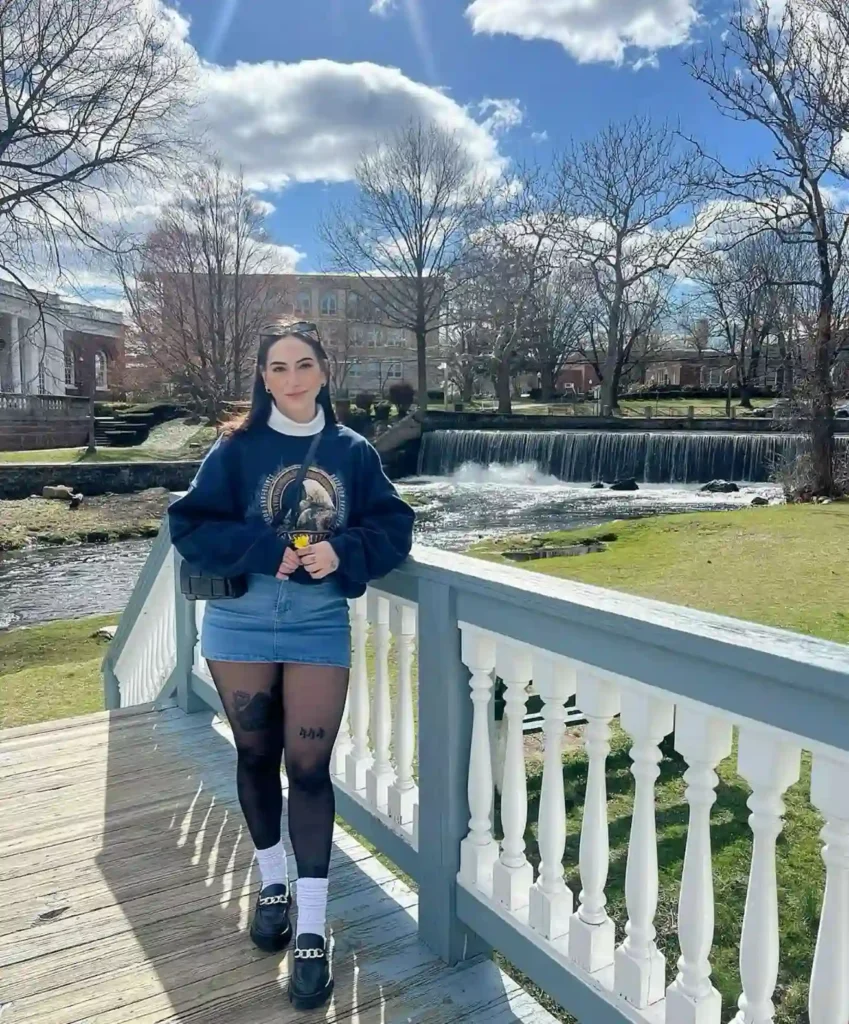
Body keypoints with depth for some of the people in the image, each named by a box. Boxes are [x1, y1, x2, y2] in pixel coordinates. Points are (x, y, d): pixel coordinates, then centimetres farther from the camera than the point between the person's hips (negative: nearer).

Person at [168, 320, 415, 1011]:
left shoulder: (353, 451, 1)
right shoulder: (236, 448, -3)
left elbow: (394, 527, 1)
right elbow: (190, 525, -6)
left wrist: (342, 552, -18)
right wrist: (266, 550, -20)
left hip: (320, 626, 0)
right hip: (242, 624, 1)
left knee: (309, 768, 1)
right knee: (256, 757, 15)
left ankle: (313, 930, 13)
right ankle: (273, 882, 38)